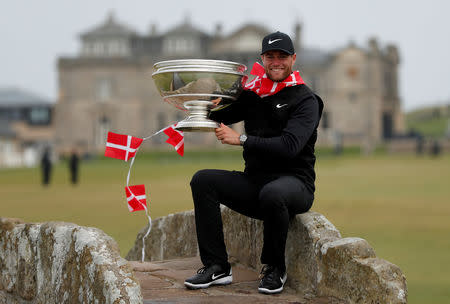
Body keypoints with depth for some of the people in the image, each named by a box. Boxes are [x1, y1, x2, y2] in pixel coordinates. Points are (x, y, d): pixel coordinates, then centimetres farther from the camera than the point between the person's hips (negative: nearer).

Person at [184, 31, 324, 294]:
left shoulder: (305, 100, -5)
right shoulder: (253, 94, 12)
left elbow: (289, 146, -20)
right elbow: (216, 116, 19)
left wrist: (241, 139, -21)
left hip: (294, 182, -6)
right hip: (254, 181, 6)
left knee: (272, 193, -39)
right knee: (203, 180, -14)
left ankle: (275, 269, -13)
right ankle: (217, 267, -14)